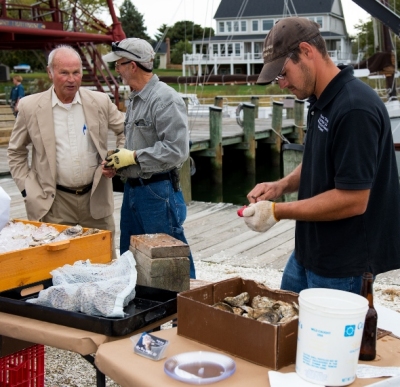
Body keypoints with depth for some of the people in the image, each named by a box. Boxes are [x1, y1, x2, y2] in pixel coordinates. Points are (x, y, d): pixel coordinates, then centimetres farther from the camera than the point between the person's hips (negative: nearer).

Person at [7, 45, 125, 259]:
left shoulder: (100, 101, -1)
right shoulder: (30, 107, -4)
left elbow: (125, 130, 14)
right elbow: (16, 152, 6)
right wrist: (29, 191, -1)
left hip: (96, 197, 2)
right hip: (55, 202, -1)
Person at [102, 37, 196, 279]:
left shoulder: (165, 99, -16)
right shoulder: (135, 99, 13)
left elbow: (176, 149, -24)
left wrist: (133, 157, -18)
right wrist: (119, 161, 5)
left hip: (158, 191, -10)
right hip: (133, 188, 10)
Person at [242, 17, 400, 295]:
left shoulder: (354, 109, -24)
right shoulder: (323, 102, 6)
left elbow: (353, 200, -27)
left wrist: (278, 211, -20)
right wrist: (281, 186, 2)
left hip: (342, 263, -9)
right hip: (310, 251, 9)